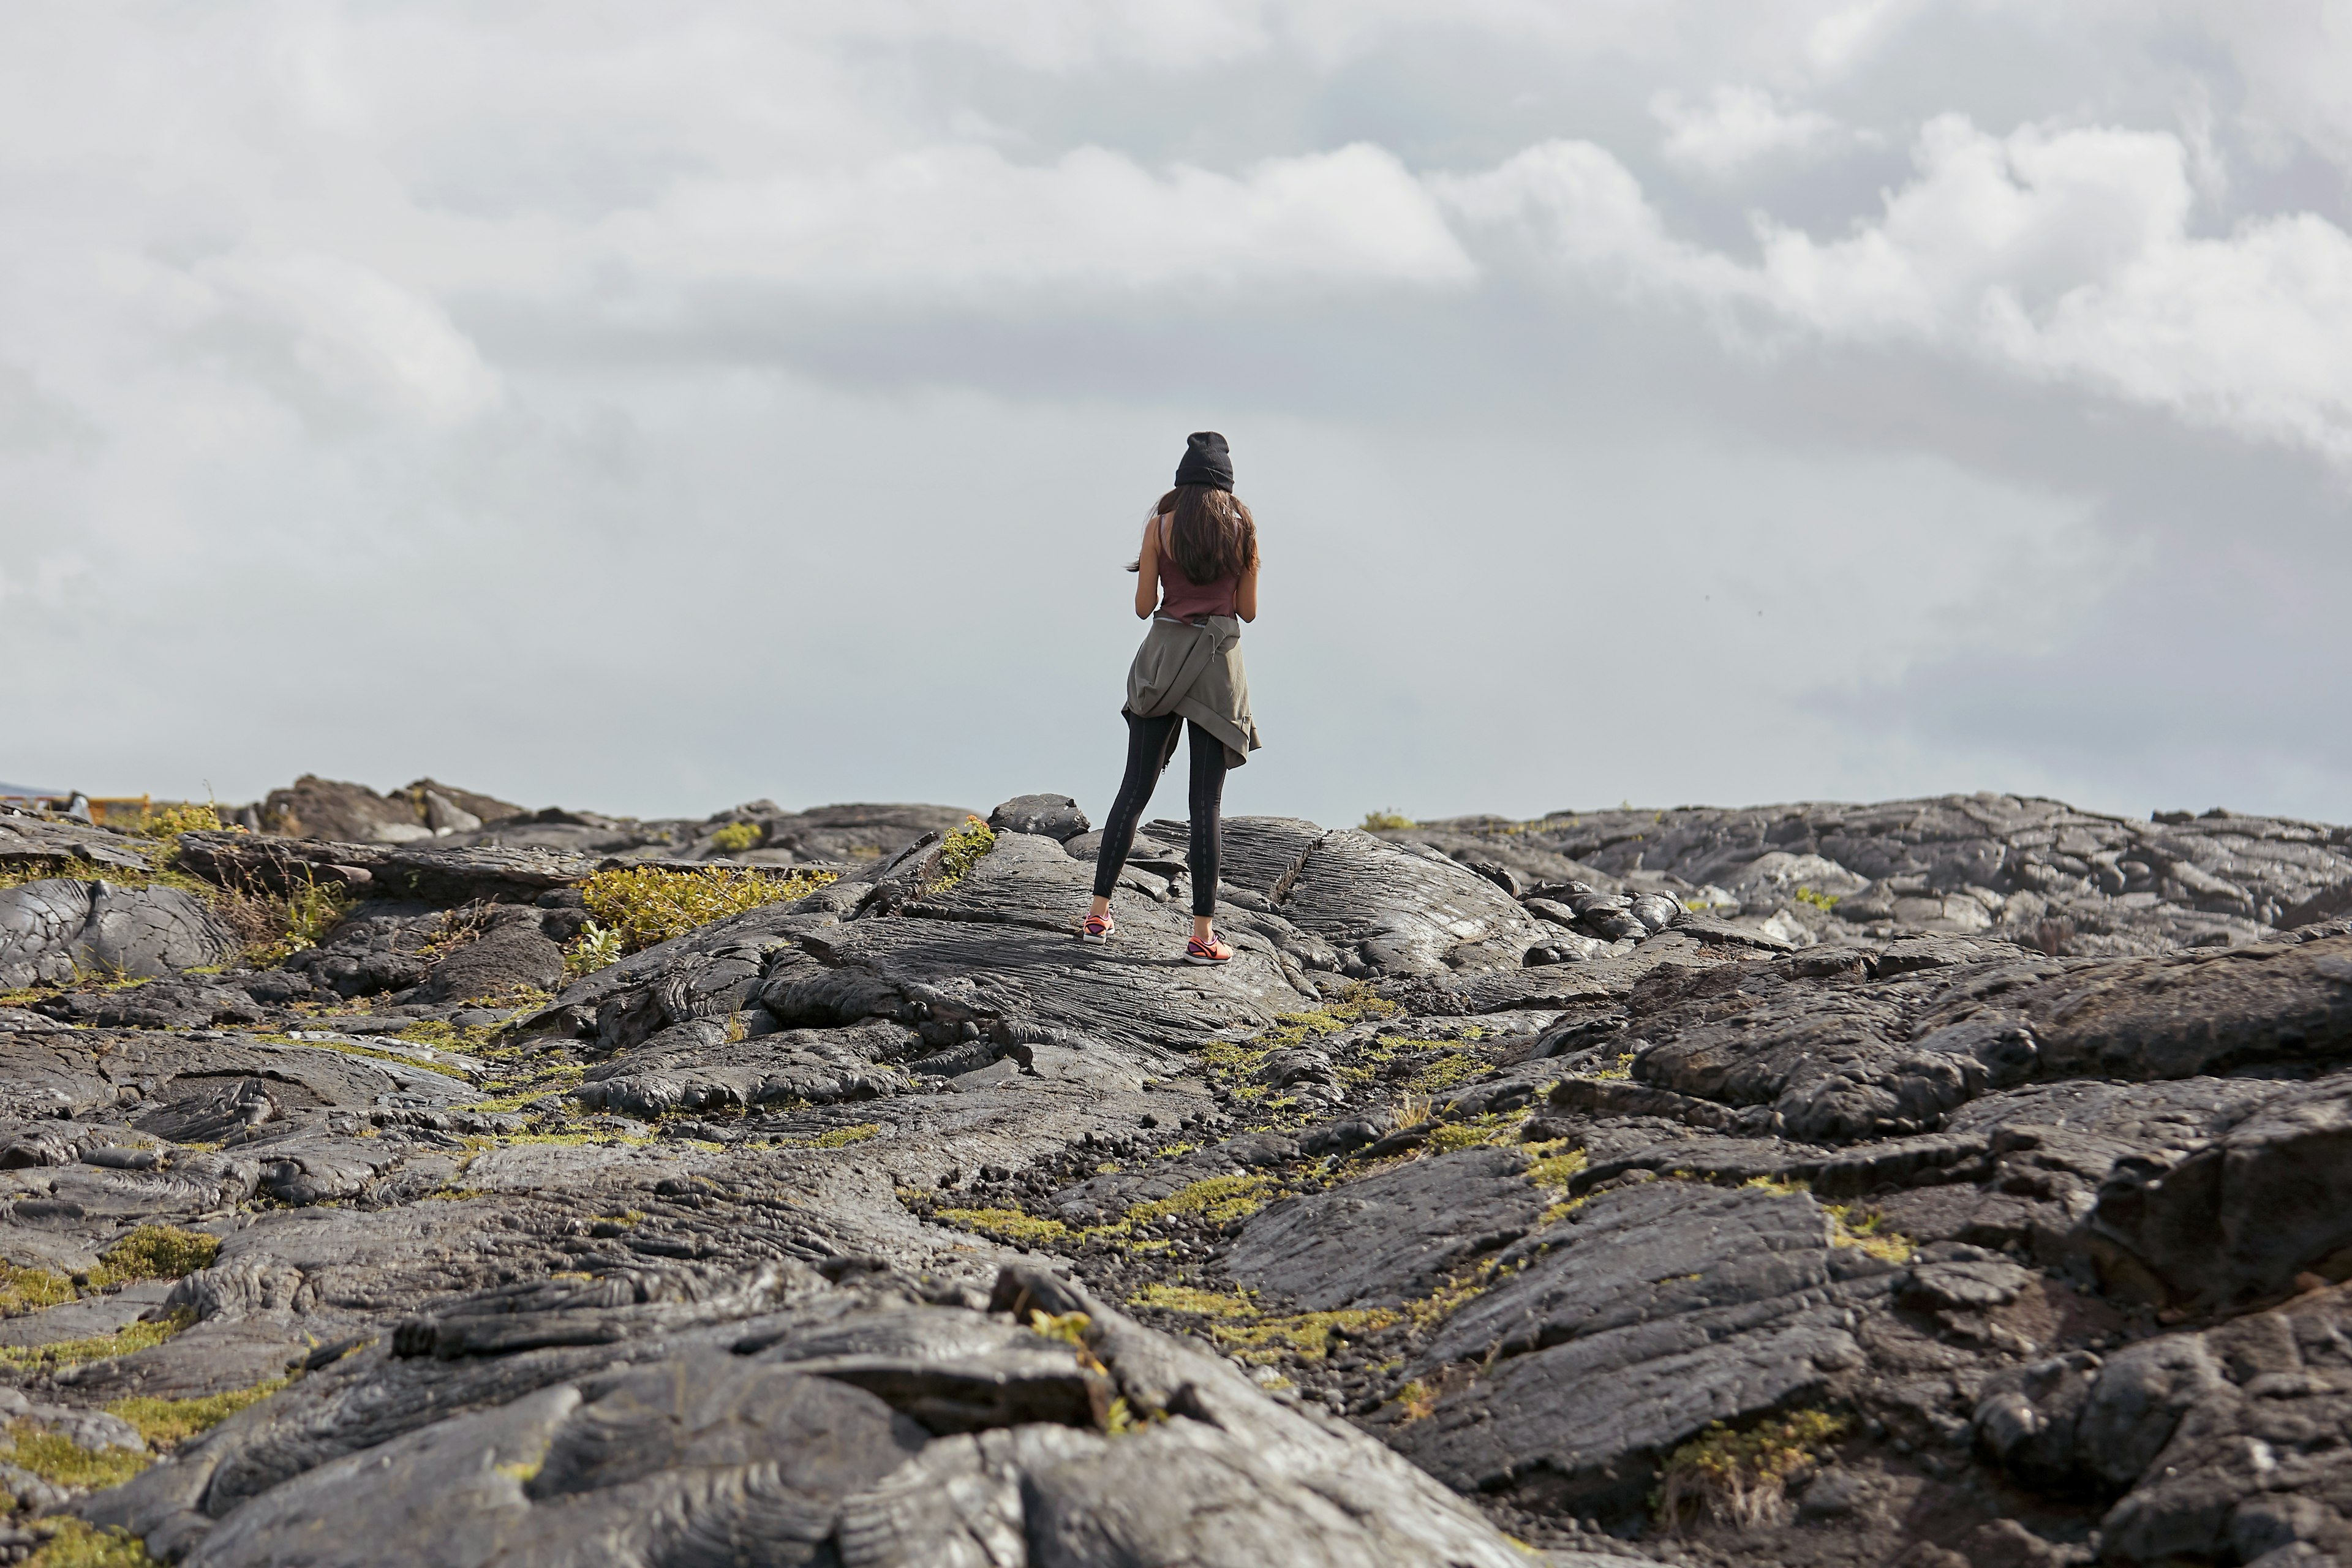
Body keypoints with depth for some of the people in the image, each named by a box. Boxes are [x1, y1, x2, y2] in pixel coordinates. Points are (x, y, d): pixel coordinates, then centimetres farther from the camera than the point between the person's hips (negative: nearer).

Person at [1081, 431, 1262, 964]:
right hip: (1219, 661, -1)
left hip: (1163, 657, 1)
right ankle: (1202, 934, -3)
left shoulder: (1160, 526, -1)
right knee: (1206, 800, 0)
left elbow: (1143, 606, 1)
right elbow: (1248, 610, 5)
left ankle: (1098, 914, 8)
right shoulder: (1243, 529, 0)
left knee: (1134, 789, 9)